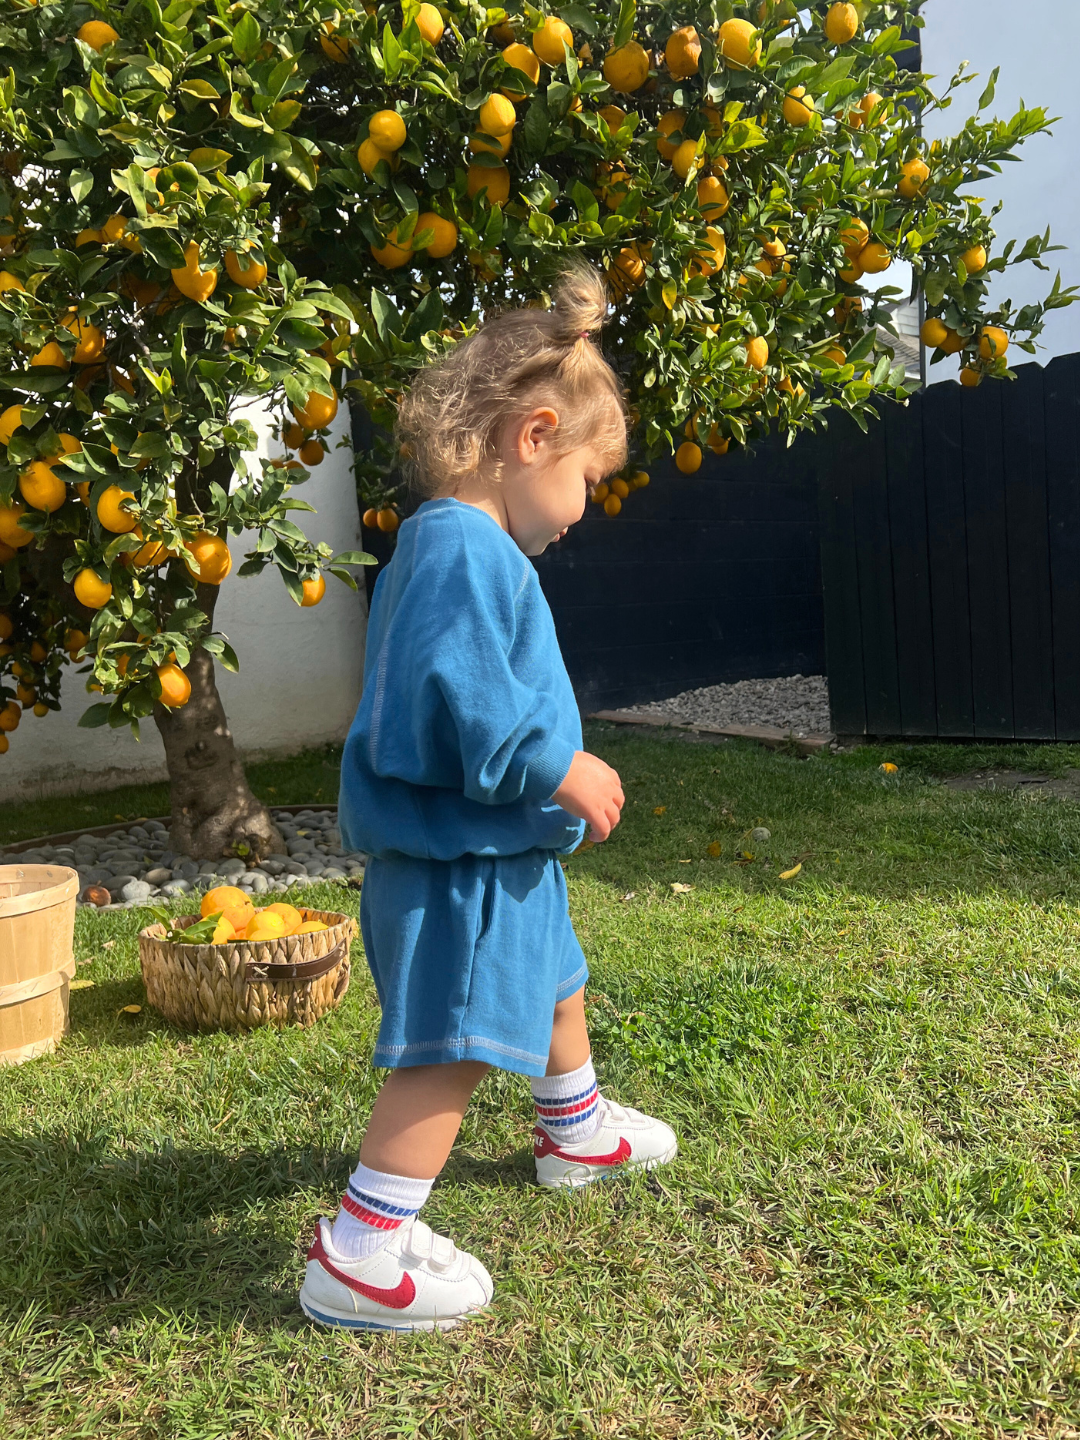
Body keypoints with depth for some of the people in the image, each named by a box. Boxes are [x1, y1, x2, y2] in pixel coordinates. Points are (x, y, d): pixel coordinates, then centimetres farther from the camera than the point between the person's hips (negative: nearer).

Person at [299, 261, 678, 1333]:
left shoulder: (463, 545, 12)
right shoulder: (462, 550, -23)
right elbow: (461, 702, -32)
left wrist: (555, 772, 22)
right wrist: (563, 771, -22)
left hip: (493, 849, 12)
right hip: (455, 859, -12)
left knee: (552, 980, 28)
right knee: (452, 1048, -7)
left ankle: (575, 1131, 52)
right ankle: (358, 1255, 4)